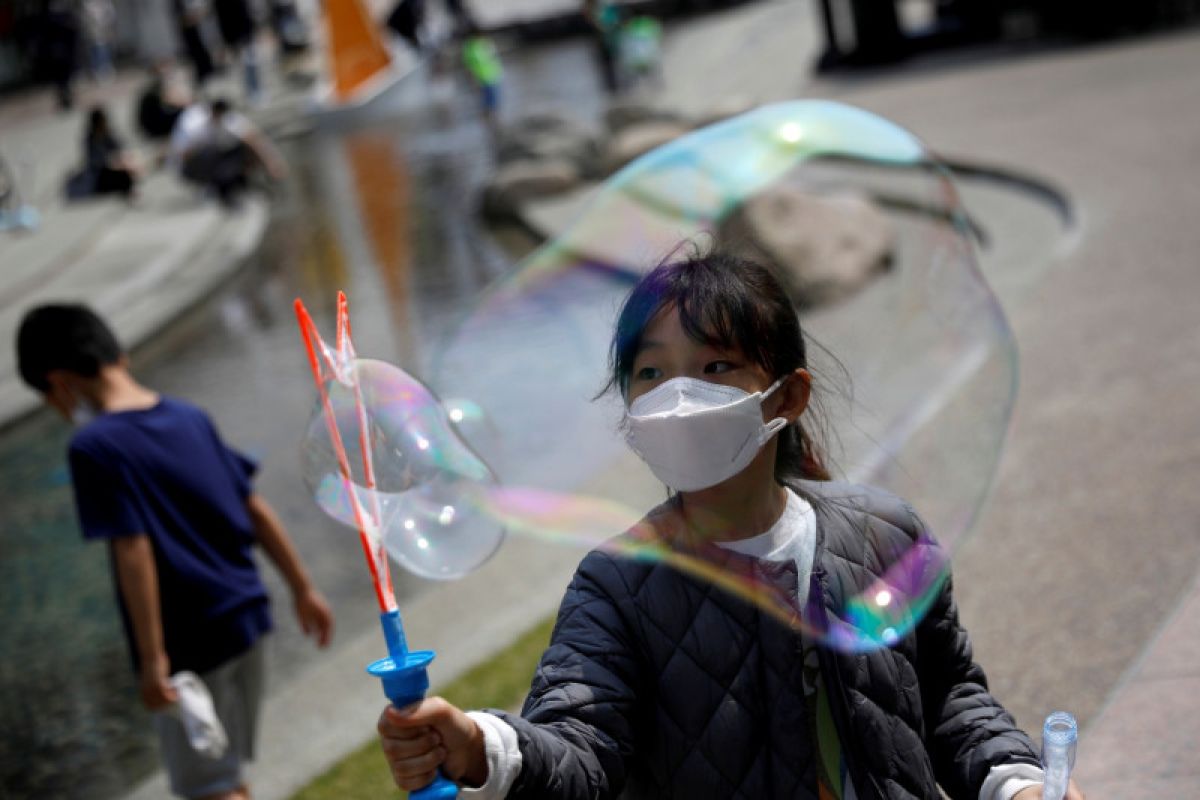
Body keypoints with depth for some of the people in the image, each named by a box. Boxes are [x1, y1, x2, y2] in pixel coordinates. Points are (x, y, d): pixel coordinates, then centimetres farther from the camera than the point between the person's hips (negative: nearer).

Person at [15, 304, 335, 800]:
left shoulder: (93, 446, -15)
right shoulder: (189, 417, 6)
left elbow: (134, 551, -20)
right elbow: (255, 508, 9)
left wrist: (153, 657, -18)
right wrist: (303, 588, 16)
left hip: (188, 643, -7)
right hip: (245, 617, 7)